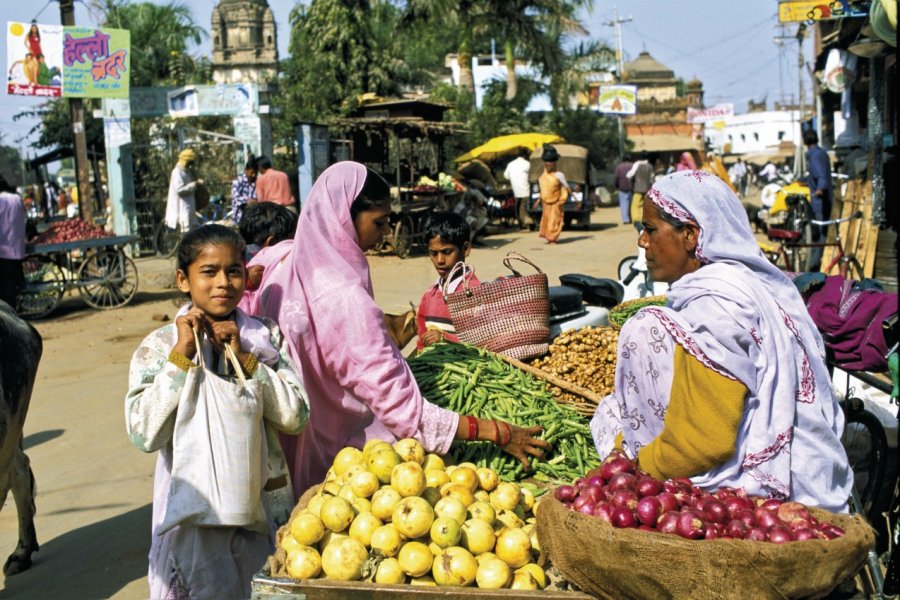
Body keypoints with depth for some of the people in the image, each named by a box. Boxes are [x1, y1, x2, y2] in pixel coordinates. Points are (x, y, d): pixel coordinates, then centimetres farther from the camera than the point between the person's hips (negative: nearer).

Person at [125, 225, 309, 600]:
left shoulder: (266, 337, 2)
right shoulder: (159, 346, -6)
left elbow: (295, 418, -7)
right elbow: (144, 435, -17)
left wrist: (244, 358, -15)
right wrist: (181, 355, -20)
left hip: (262, 502, 3)